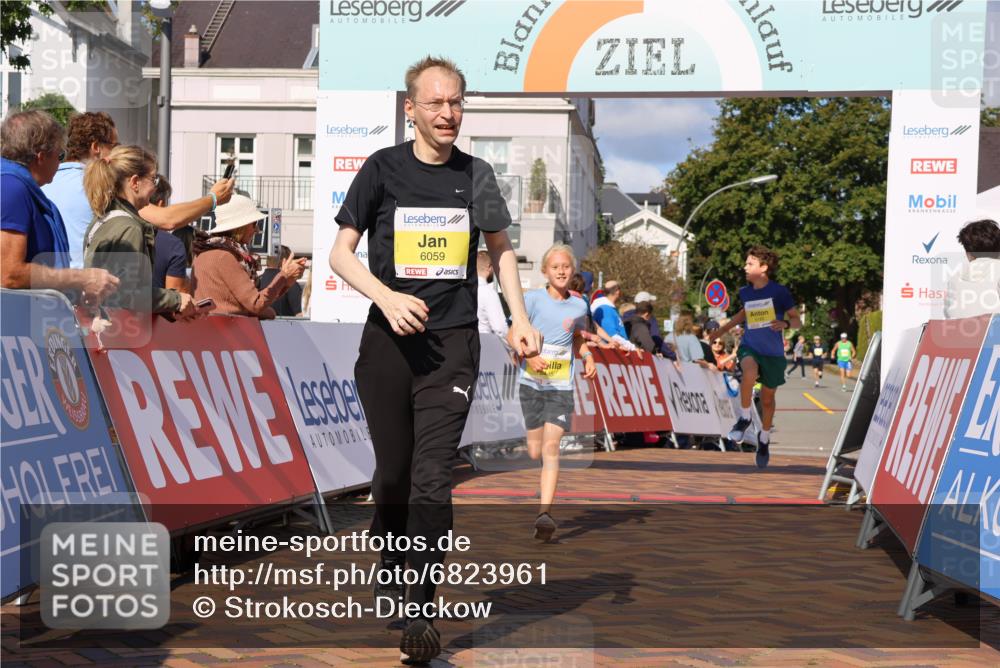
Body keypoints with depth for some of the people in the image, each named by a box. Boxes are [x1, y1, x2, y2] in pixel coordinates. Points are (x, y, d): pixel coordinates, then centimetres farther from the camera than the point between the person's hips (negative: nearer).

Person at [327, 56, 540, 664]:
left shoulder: (476, 174, 6)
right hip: (388, 340, 0)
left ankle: (423, 611, -5)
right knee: (394, 470, 10)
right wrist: (386, 296, -15)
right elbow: (341, 253, 2)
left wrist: (519, 319, 7)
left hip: (453, 344, 0)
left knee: (432, 478, -9)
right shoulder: (384, 168, 1)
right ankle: (392, 562, 36)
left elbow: (500, 248, 19)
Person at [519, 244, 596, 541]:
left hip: (562, 386, 0)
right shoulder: (532, 299, -2)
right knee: (535, 452, 2)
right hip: (532, 383, 0)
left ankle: (545, 512, -19)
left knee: (551, 446, -14)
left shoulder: (578, 306, 7)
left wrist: (588, 358, 6)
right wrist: (530, 356, -21)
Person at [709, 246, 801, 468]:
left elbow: (797, 321, -9)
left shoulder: (779, 291, -11)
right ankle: (744, 418, -13)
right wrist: (723, 329, 26)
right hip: (749, 347, 2)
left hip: (773, 352, -2)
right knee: (749, 373, -34)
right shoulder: (745, 292, 2)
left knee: (767, 399, 11)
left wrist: (785, 323, -31)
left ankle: (764, 438, 37)